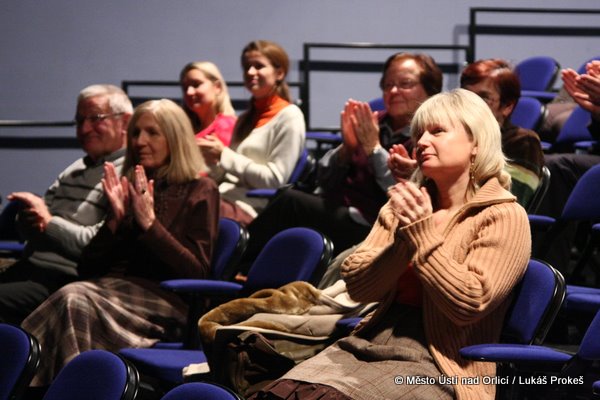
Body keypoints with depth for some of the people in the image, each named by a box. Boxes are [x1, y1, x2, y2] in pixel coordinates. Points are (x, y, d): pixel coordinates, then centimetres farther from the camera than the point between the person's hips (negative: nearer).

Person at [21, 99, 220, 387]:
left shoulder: (199, 190, 8)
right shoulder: (128, 189, 23)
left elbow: (197, 272, -5)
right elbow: (87, 269, 18)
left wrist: (149, 223, -10)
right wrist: (115, 220, 2)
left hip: (165, 301, -5)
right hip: (116, 287, 5)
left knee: (76, 301, -33)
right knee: (73, 296, -32)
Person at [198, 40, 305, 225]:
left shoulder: (289, 116, 1)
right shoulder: (246, 119, 25)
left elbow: (275, 180, -8)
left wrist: (224, 155, -8)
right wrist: (214, 160, 1)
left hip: (249, 209, -7)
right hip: (222, 199, 7)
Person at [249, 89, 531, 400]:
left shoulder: (504, 217, 0)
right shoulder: (404, 206, 19)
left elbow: (470, 304, -13)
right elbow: (357, 286, 8)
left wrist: (422, 233, -11)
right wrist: (403, 240, -8)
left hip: (433, 365, -6)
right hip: (370, 344, 6)